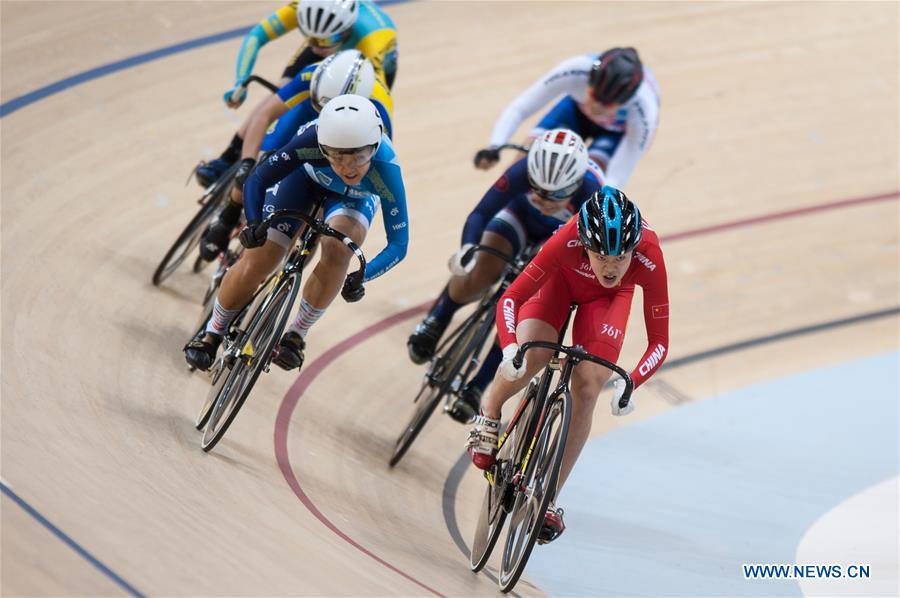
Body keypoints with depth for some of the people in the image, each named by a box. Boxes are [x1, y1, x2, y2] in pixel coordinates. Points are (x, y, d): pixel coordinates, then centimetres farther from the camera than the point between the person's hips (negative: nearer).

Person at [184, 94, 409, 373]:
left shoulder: (385, 169, -41)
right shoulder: (312, 140, -42)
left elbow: (398, 243, -34)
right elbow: (256, 181, -31)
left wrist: (360, 278, -47)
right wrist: (254, 224, -48)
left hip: (356, 197, 0)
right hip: (306, 175, 0)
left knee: (337, 248, -30)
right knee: (258, 259, -8)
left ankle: (297, 335, -8)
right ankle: (213, 333, 19)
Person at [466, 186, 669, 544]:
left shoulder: (648, 260, -40)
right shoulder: (568, 242, -42)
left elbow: (659, 341, -33)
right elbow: (510, 298, -36)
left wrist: (630, 383, -50)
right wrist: (509, 348, -53)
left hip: (608, 299, 1)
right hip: (562, 278, -1)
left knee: (586, 390, -13)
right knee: (530, 357, -28)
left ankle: (549, 499, 0)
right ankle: (489, 414, 6)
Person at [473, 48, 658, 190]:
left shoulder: (644, 110, -42)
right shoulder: (576, 70, -40)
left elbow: (615, 180, -39)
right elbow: (518, 109, -33)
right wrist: (494, 147, -50)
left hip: (623, 128, -2)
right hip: (578, 108, 2)